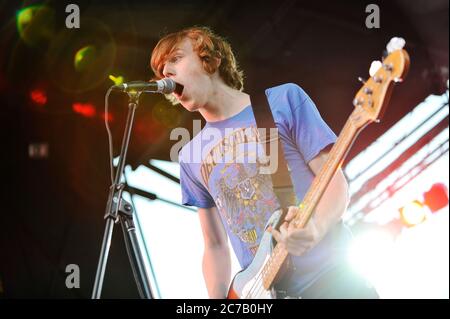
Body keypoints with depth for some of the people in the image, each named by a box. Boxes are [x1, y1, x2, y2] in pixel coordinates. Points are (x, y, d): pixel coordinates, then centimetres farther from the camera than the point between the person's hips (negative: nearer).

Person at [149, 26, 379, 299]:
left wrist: (317, 226, -24)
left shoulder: (284, 100, -1)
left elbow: (335, 180, -4)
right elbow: (215, 246, 12)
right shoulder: (190, 158, 9)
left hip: (331, 279, -4)